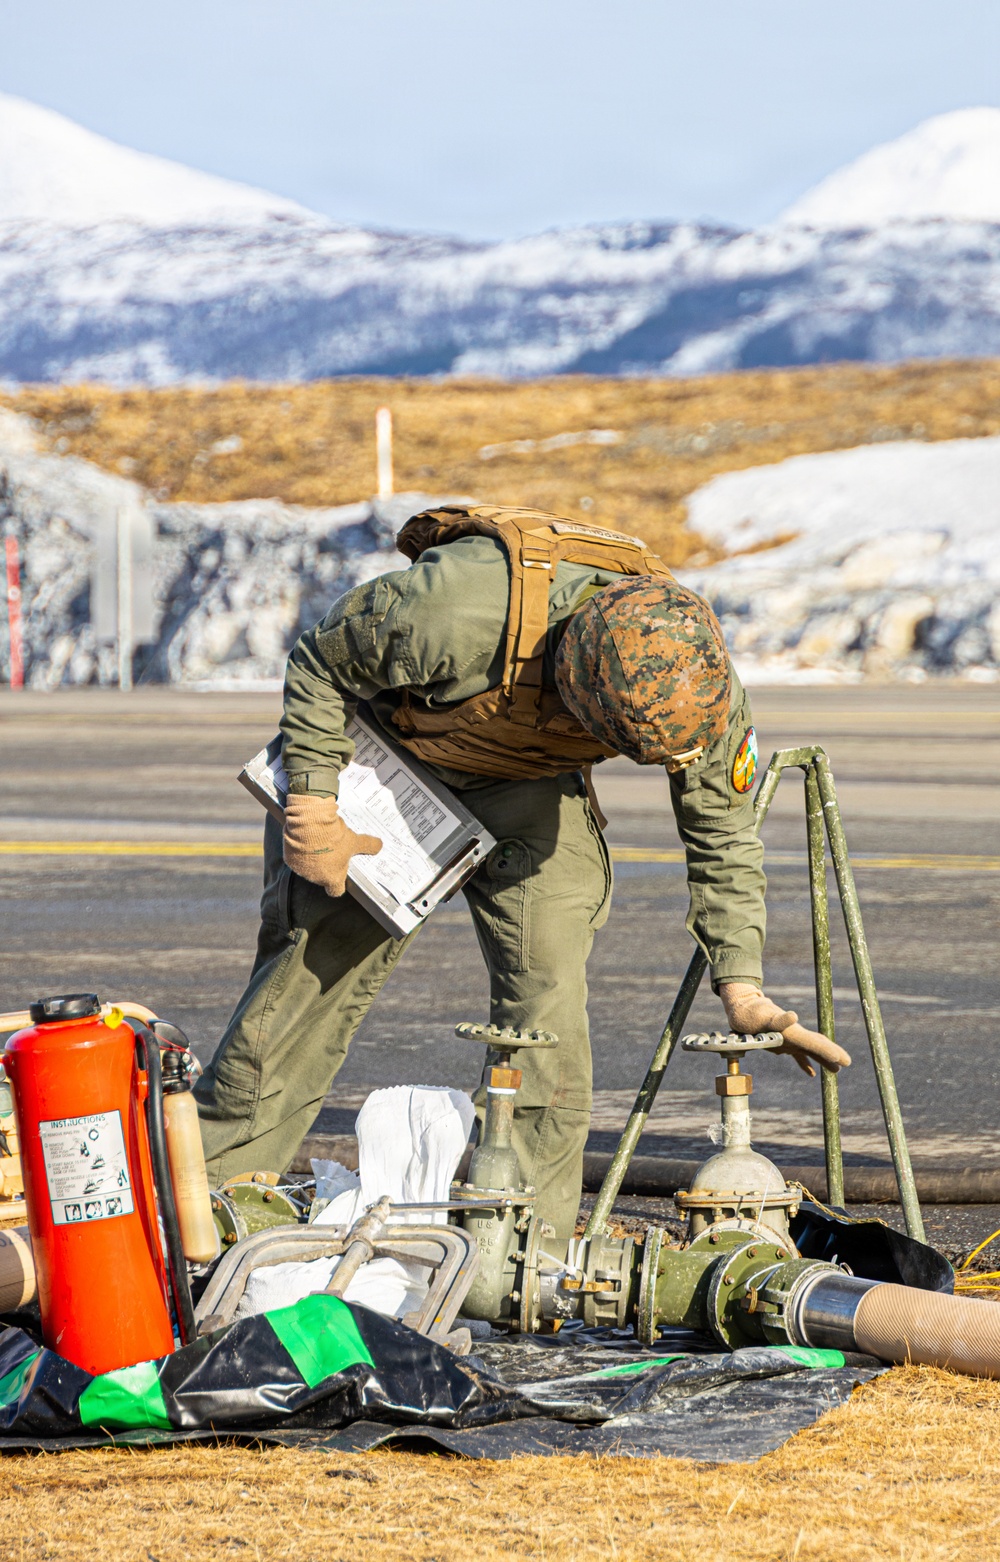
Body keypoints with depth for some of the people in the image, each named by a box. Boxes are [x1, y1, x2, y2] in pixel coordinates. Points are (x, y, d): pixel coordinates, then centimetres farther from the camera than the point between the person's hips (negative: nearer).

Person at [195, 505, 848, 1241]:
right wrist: (313, 808, -22)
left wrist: (742, 985, -12)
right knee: (315, 967, -1)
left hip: (527, 787, 3)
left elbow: (721, 827, -10)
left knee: (549, 989, -11)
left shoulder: (696, 670, -28)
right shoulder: (460, 603, -43)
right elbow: (323, 664, -22)